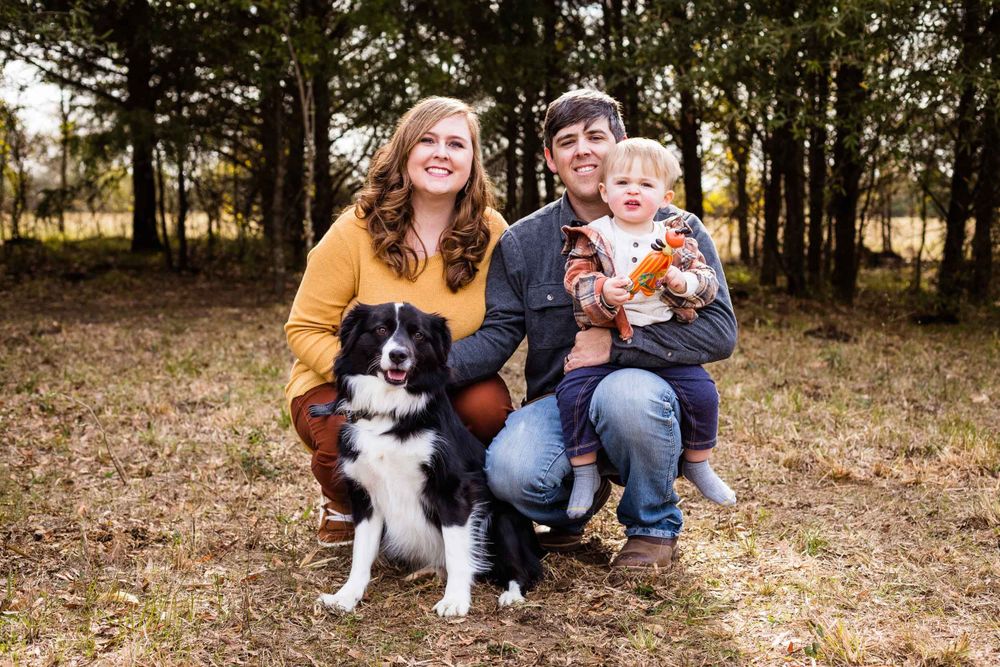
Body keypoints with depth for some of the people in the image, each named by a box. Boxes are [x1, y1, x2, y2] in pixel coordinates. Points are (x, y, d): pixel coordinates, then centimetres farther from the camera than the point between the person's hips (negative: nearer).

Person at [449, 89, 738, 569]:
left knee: (626, 393, -38)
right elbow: (497, 334, -2)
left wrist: (615, 343, -21)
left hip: (646, 393, -1)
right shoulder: (521, 243, 5)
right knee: (510, 472, -30)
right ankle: (579, 500, 10)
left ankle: (655, 527, -7)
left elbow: (719, 331, -13)